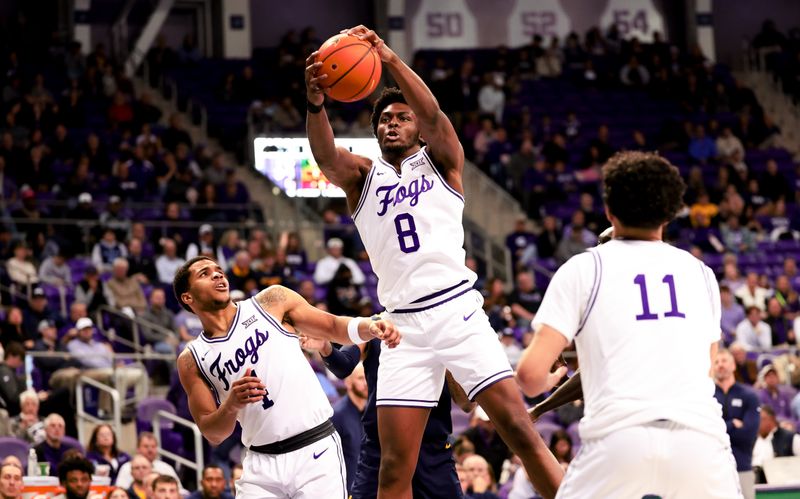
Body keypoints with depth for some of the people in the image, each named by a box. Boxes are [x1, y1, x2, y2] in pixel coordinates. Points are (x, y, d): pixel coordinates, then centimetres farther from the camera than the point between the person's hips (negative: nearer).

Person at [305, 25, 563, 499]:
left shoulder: (440, 161, 12)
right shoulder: (363, 175, 16)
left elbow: (433, 115, -9)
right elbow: (326, 156, -7)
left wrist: (390, 59, -27)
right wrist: (316, 103, -29)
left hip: (457, 308, -1)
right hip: (404, 326, 2)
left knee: (519, 429, -10)